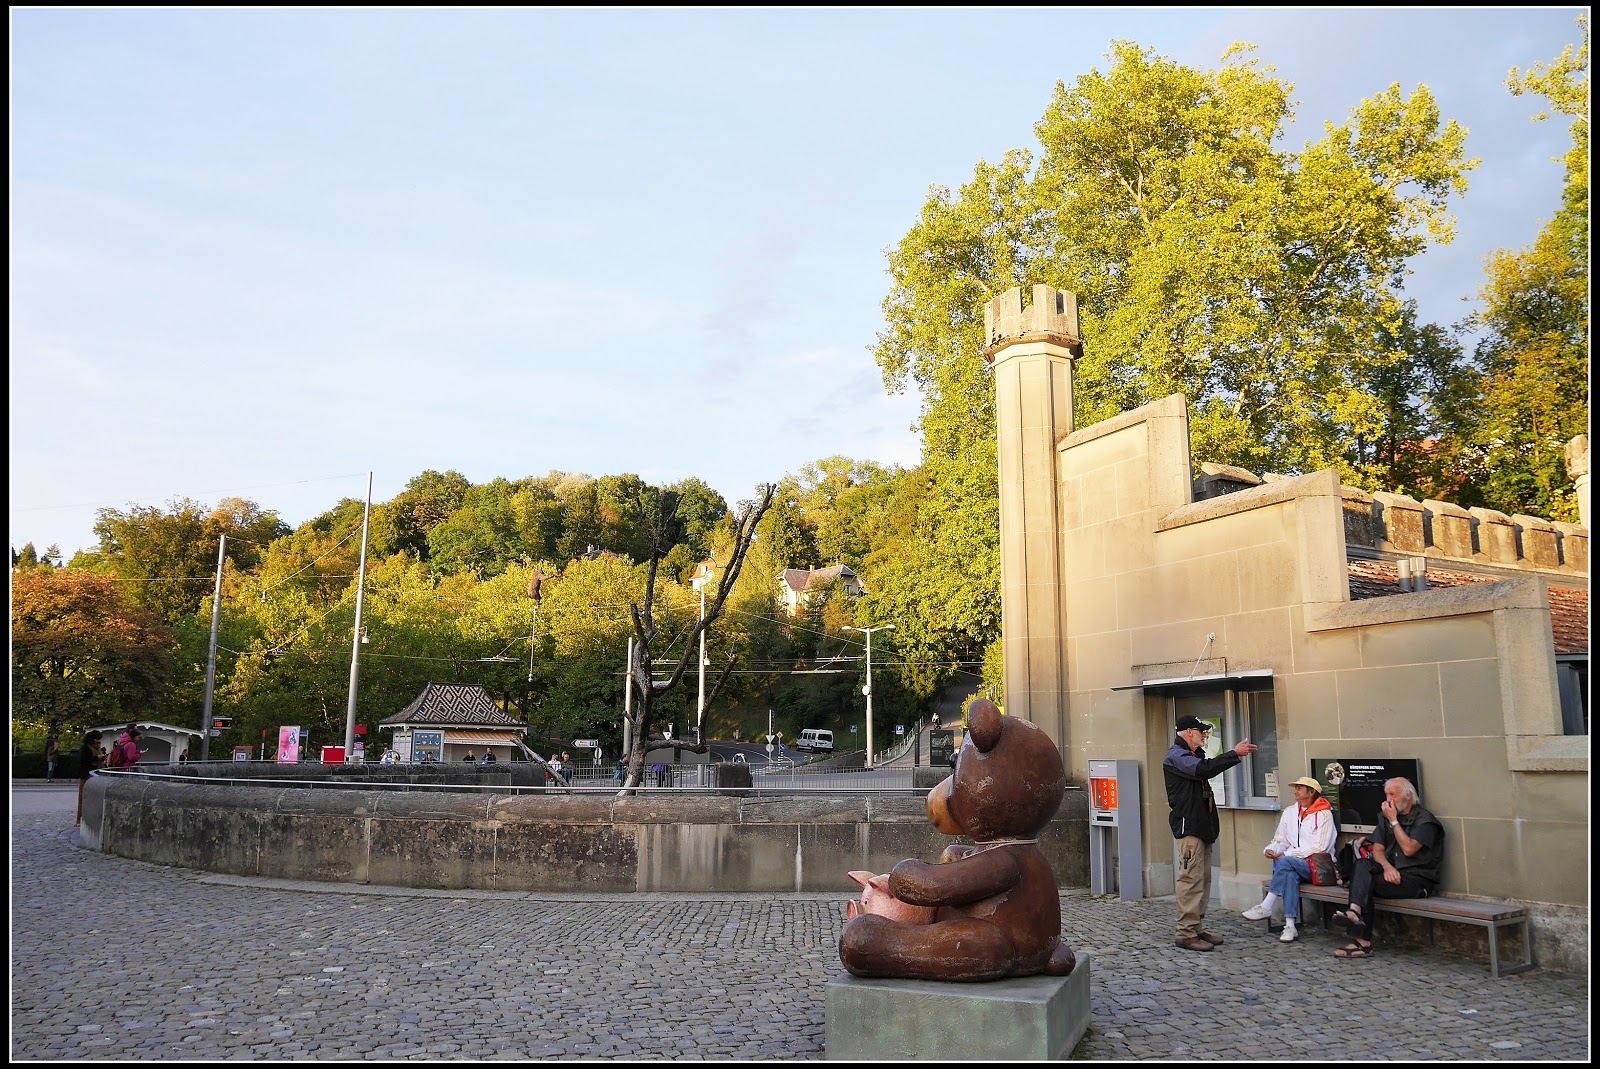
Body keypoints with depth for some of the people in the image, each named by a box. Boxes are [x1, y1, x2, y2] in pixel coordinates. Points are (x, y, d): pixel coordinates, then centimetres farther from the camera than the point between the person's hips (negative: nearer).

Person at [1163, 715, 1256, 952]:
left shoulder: (1195, 755, 21)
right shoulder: (1176, 756, -13)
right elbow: (1204, 769, -27)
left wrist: (1236, 753, 11)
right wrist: (1234, 753, -24)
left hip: (1202, 826, 11)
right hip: (1188, 826, -11)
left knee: (1203, 880, 12)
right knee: (1191, 880, -10)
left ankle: (1198, 929, 18)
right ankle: (1186, 933, -8)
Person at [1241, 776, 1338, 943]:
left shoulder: (1323, 814, -4)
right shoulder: (1290, 812, 16)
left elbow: (1319, 847, -13)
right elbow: (1280, 840, 17)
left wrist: (1288, 854, -17)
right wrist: (1271, 850, -8)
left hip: (1317, 865, -4)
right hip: (1294, 865, 4)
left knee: (1285, 863, -33)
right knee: (1289, 874, -32)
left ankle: (1266, 908, -29)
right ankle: (1290, 926, -35)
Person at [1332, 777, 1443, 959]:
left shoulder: (1425, 820, -4)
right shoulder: (1386, 818, 17)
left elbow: (1408, 849, -18)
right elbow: (1377, 849, 7)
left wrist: (1394, 821, -10)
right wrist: (1387, 866, -15)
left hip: (1418, 878, -6)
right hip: (1392, 872, 6)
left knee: (1366, 882, -27)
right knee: (1361, 864, -26)